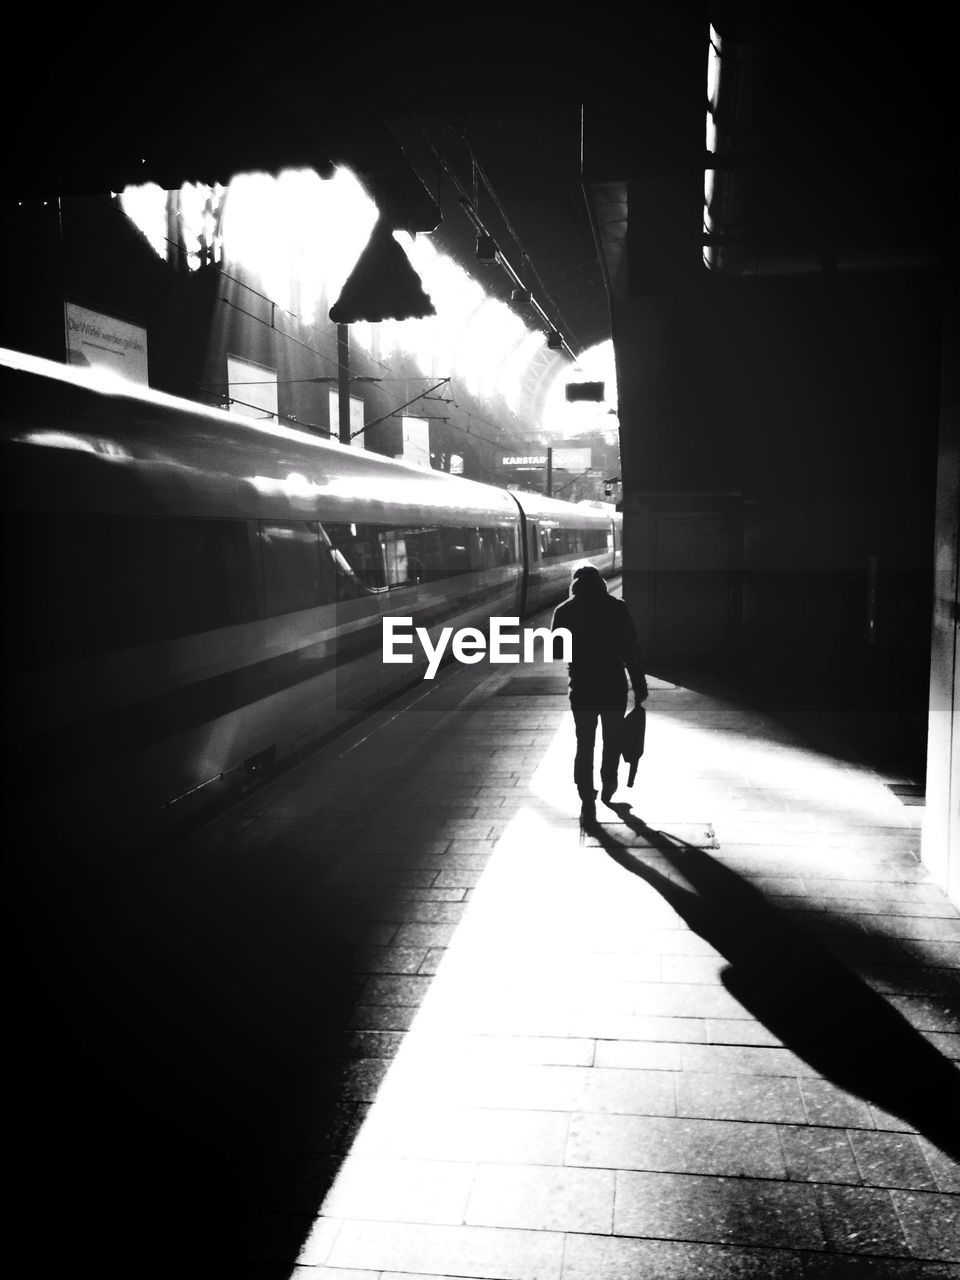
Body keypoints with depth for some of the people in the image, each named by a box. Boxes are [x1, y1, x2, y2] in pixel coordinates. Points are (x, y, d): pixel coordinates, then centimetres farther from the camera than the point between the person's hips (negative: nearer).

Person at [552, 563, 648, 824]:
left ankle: (588, 803, 1)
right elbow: (631, 651, -8)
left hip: (582, 688, 0)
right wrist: (639, 685, -2)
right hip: (614, 687, 0)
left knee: (585, 745, 7)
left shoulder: (564, 612, -2)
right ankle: (608, 789, 33)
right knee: (612, 741, 20)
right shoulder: (617, 608, -5)